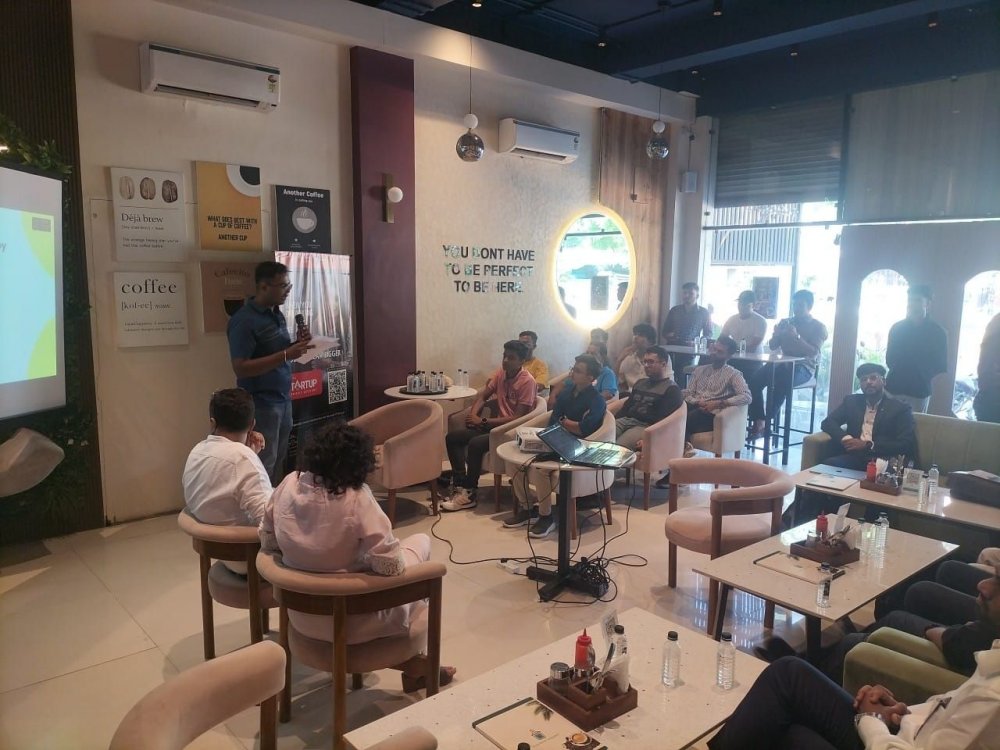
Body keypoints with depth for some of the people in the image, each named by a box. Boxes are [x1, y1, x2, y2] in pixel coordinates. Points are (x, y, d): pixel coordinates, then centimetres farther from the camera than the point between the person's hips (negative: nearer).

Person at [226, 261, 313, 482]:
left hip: (283, 399, 8)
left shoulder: (277, 315, 9)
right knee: (264, 466, 0)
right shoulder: (243, 321, -16)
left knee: (279, 461, 13)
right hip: (262, 403, -8)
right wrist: (285, 355, -27)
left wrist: (296, 346, -2)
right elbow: (241, 368, -22)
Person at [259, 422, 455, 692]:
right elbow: (391, 565, -24)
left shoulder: (289, 484, -10)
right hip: (352, 619, -6)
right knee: (420, 541, 15)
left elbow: (267, 542, 3)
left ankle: (410, 661, 32)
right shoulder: (356, 498, -27)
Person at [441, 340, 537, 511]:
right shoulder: (501, 372, 5)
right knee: (452, 437, -3)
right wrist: (473, 414, -10)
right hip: (495, 424, 8)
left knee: (475, 443, -30)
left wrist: (484, 421, -21)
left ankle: (469, 494, -16)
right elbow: (483, 396, 12)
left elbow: (519, 418, -22)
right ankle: (461, 485, -5)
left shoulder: (527, 381, -18)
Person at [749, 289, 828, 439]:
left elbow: (813, 352, -9)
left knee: (779, 383, -37)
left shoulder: (818, 327, 5)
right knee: (755, 380, -25)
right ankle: (758, 421, -24)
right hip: (784, 364, 5)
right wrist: (777, 334, -6)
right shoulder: (785, 322, 18)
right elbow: (772, 347, 15)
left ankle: (766, 422, -28)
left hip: (804, 367, -5)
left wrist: (796, 336, -19)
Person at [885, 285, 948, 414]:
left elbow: (940, 367, 4)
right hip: (893, 388, 1)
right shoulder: (897, 328, 6)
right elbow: (890, 360, 8)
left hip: (919, 393, -1)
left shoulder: (937, 333, 2)